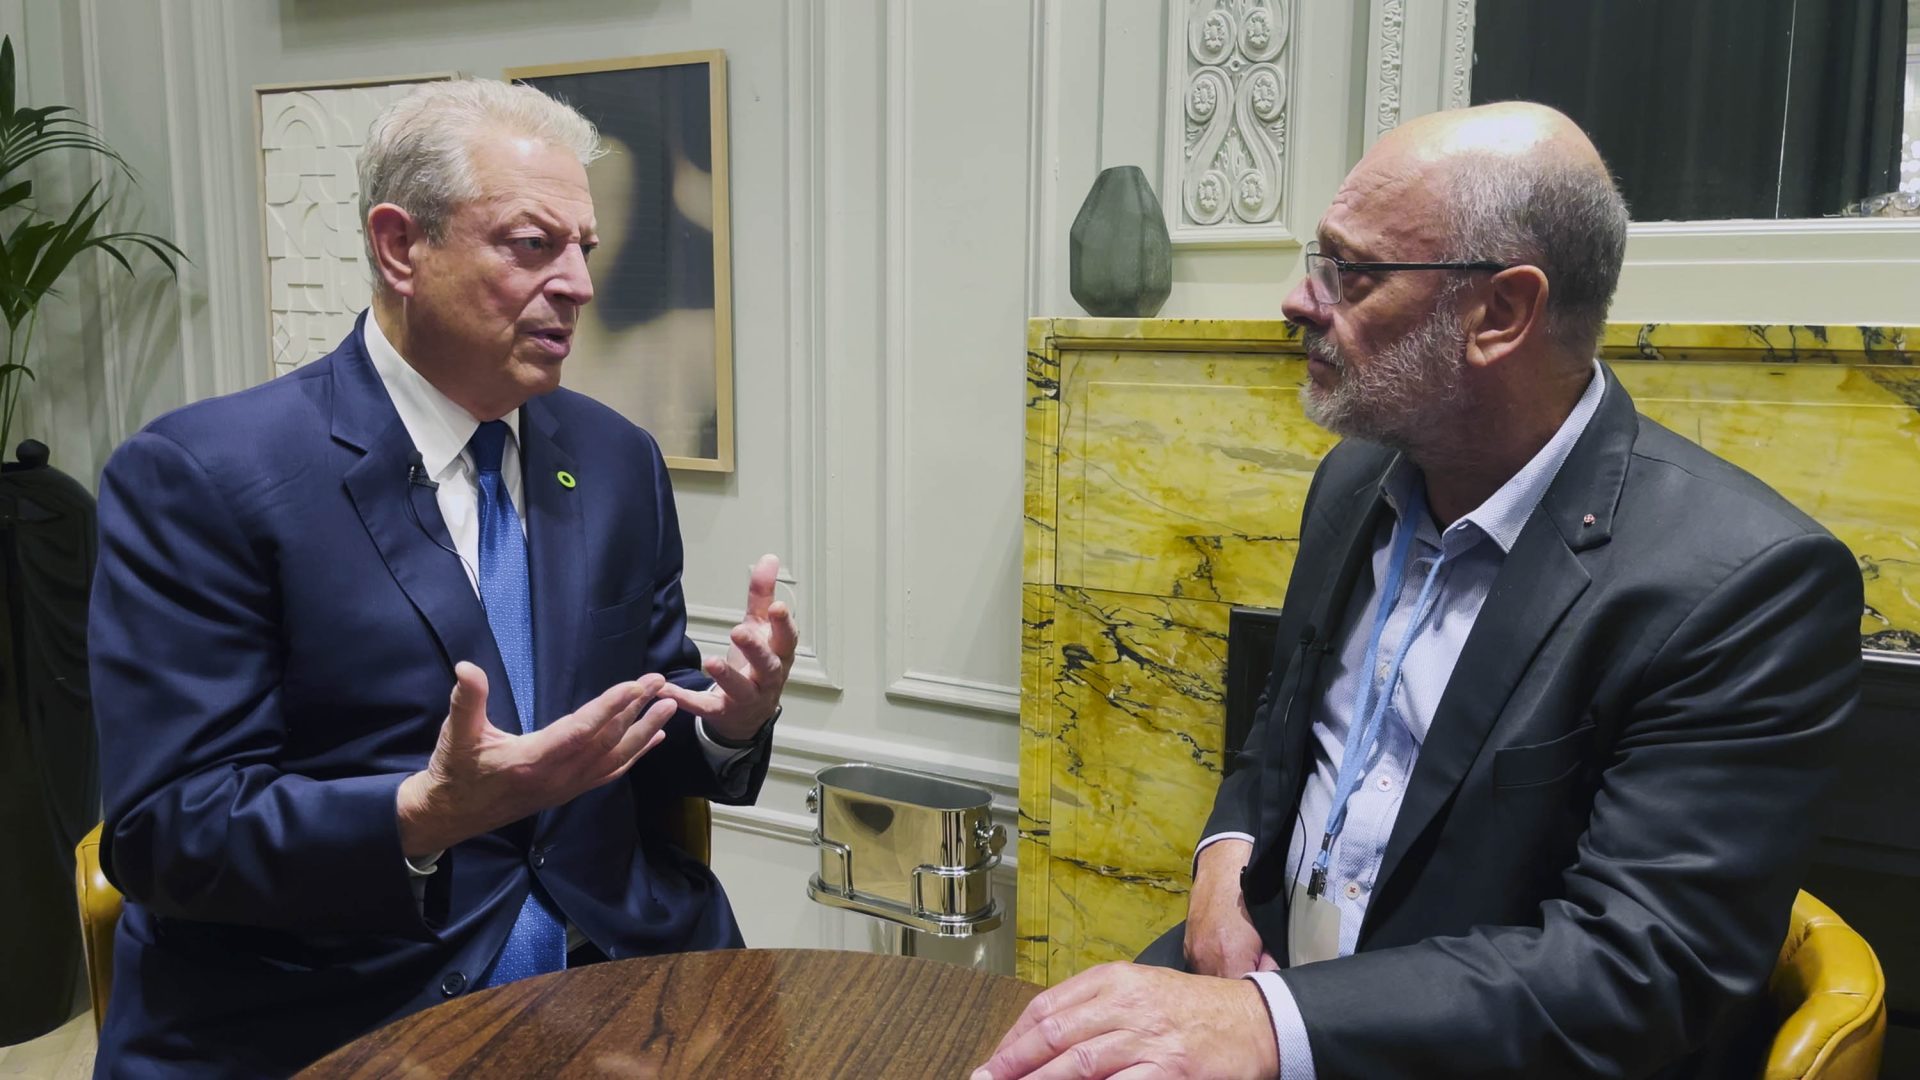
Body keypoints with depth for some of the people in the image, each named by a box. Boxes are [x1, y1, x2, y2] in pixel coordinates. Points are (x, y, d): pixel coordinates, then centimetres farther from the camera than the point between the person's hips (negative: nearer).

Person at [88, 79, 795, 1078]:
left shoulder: (617, 460, 8)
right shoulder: (198, 477, -7)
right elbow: (165, 832, -10)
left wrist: (727, 720, -8)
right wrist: (425, 817, -25)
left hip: (610, 980, 5)